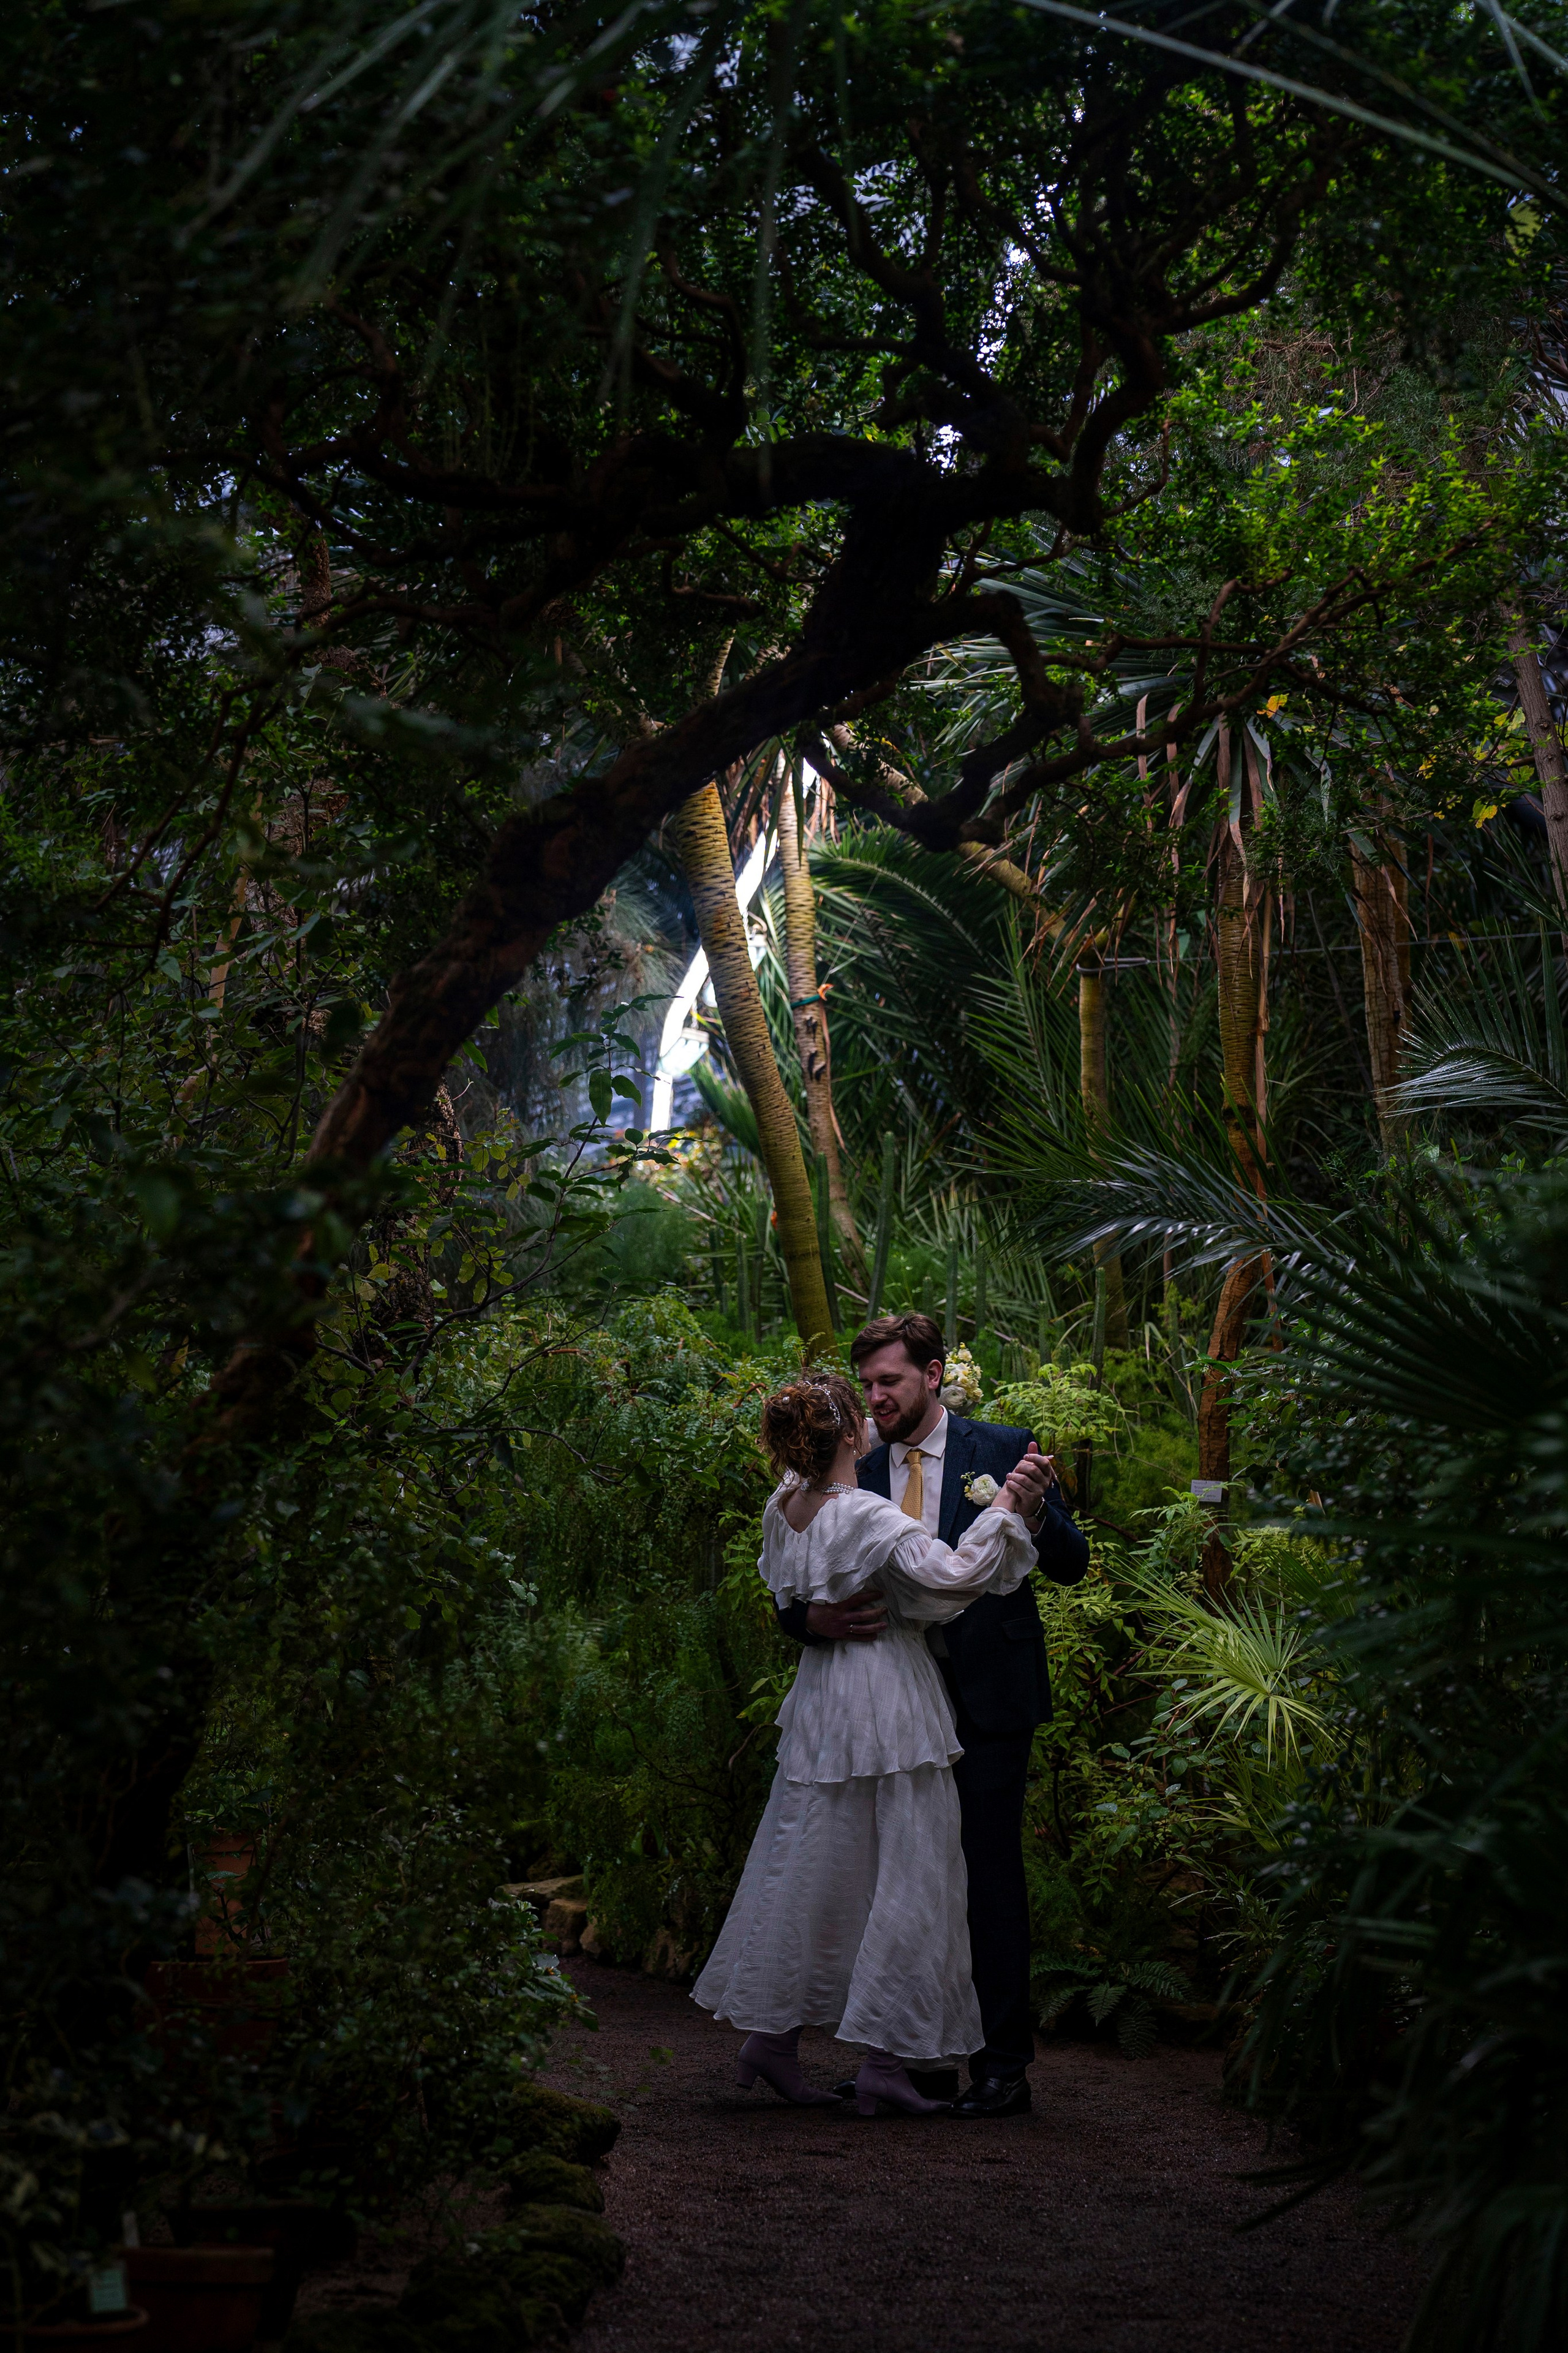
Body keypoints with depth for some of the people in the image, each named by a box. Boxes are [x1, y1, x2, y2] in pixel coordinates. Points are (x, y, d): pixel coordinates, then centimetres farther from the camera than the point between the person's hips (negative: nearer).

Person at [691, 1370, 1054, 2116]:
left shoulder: (785, 1506, 3)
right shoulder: (869, 1518, -20)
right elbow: (953, 1575, -27)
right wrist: (1005, 1511, -20)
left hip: (822, 1694, 7)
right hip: (890, 1699, -7)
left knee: (809, 1868, 15)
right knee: (907, 1874, 1)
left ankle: (771, 2032, 20)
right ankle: (883, 2061, 2)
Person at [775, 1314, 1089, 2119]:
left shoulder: (1003, 1450, -1)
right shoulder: (859, 1474, 9)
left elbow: (1072, 1566, -2)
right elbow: (795, 1596, 6)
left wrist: (1035, 1511, -23)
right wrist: (819, 1619, -18)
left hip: (985, 1698, -4)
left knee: (990, 1877, -3)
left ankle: (1003, 2065, 5)